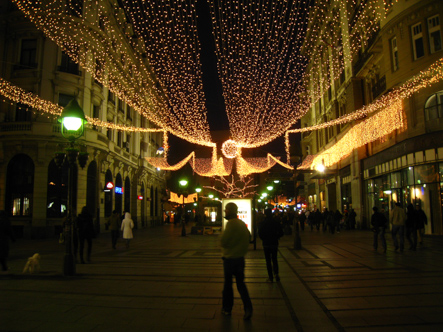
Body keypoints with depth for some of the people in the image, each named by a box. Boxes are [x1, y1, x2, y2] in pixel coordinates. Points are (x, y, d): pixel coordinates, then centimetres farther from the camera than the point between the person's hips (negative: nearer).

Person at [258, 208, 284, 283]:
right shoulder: (276, 223, -5)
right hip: (274, 243, 2)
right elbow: (281, 233, -3)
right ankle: (276, 274, -1)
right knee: (274, 259, 16)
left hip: (266, 244, -2)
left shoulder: (262, 224, -10)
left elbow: (260, 234, -10)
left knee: (268, 261, 6)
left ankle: (270, 277, 7)